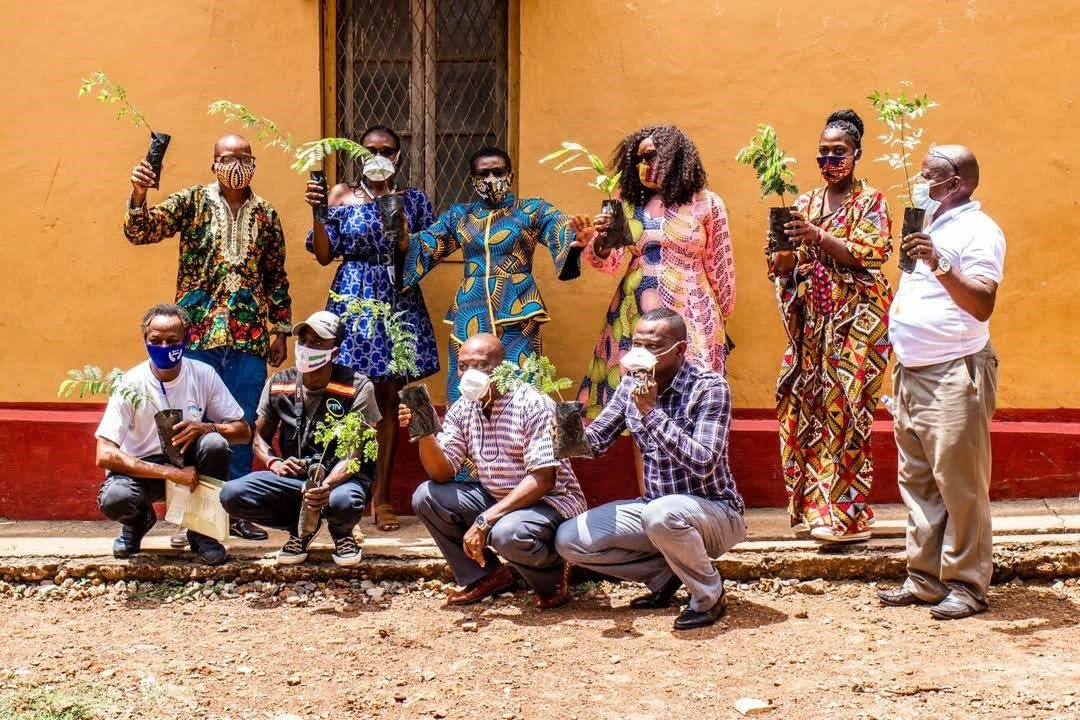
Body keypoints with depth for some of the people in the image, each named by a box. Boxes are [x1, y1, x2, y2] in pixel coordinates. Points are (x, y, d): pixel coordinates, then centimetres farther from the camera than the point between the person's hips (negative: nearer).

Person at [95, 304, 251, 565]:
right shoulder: (131, 384, -15)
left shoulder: (203, 375, -10)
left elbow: (243, 432, -4)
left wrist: (204, 427, -27)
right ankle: (139, 520, 6)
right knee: (113, 499, -34)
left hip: (188, 464, 1)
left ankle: (202, 530, -8)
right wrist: (169, 472, -30)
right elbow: (105, 456, -22)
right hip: (143, 468, -1)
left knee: (215, 444, -30)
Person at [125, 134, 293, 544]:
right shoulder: (192, 202, 3)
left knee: (243, 425, 7)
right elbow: (141, 232, -7)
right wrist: (139, 196, -26)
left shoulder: (266, 215, 9)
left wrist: (280, 330, 10)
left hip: (249, 336, 2)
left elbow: (277, 278, 13)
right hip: (198, 331, -2)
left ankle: (237, 511, 17)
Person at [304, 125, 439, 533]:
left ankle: (381, 495, 9)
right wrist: (317, 212, -10)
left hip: (399, 302, 2)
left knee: (389, 399, 3)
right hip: (353, 300, -1)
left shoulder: (413, 199, 8)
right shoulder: (341, 195, 5)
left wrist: (405, 236, -14)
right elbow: (324, 255, 2)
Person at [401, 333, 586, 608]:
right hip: (494, 500, 7)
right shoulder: (461, 409, 1)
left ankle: (552, 575, -1)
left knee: (507, 533, -37)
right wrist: (425, 434, -22)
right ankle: (487, 575, 4)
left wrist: (484, 521, -29)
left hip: (549, 501, -7)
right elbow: (442, 473, -3)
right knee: (426, 497, -9)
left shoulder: (533, 405, -18)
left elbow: (542, 479, -24)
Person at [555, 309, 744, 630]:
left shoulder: (709, 387, -17)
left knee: (661, 514, -40)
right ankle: (666, 573, 8)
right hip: (656, 506, 7)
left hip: (715, 510, -6)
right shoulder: (632, 385, 2)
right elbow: (595, 442, 3)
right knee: (568, 539, -8)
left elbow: (702, 463, -28)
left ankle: (710, 595, -11)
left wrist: (651, 412, -31)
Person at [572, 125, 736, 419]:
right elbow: (610, 260, 5)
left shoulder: (706, 203, 2)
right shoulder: (631, 204, 10)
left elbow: (720, 266, 7)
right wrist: (595, 243, -16)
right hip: (634, 315, 3)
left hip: (689, 314, -3)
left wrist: (722, 319, 10)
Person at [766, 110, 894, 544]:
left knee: (843, 408, -9)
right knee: (806, 405, 2)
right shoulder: (806, 203, 14)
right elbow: (785, 265, 12)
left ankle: (847, 514, -5)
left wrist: (818, 237, -23)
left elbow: (873, 252, -14)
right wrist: (784, 255, -11)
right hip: (813, 318, 5)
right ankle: (815, 504, 11)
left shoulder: (870, 201, 1)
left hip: (856, 318, -5)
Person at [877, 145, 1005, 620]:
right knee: (917, 481, 11)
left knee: (959, 483, -5)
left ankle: (966, 585, 3)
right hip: (911, 373, 9)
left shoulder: (978, 230, -8)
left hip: (954, 374, -9)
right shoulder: (928, 226, 20)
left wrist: (940, 265, -30)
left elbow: (983, 304, -19)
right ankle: (924, 578, 18)